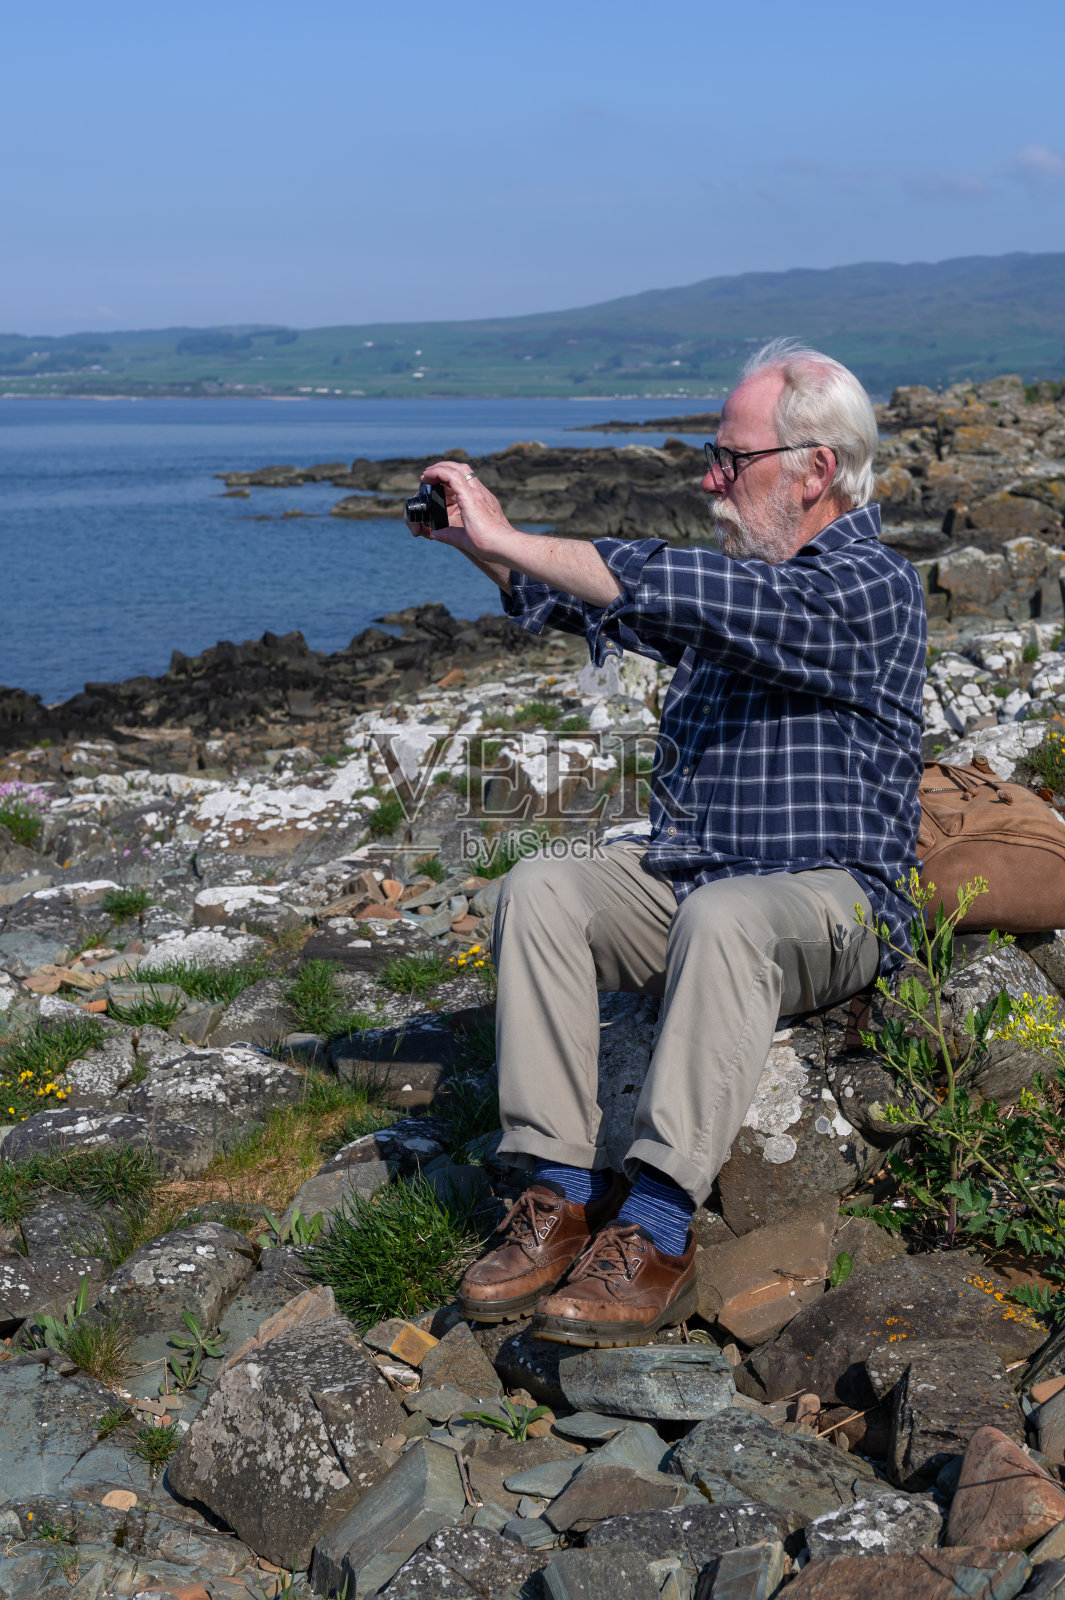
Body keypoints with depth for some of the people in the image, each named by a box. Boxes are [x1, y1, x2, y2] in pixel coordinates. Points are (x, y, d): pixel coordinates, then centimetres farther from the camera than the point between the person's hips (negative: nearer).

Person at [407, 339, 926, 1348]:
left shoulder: (871, 587, -12)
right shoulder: (730, 578, 16)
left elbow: (673, 593, -26)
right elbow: (592, 597, 17)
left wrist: (508, 543, -24)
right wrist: (481, 540, -2)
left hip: (829, 898, -7)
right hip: (678, 875, 7)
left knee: (722, 917, -39)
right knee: (539, 891, -19)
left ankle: (655, 1236, -37)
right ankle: (562, 1196, -22)